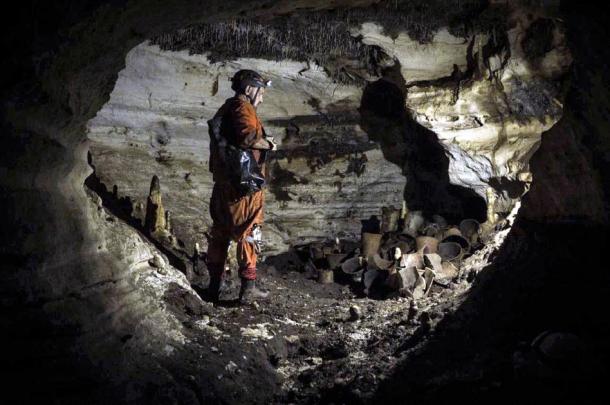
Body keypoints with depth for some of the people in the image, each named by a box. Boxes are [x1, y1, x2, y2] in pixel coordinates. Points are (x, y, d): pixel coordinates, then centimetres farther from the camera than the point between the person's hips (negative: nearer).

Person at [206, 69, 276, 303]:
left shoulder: (224, 110, 21)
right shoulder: (242, 107, -8)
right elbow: (248, 136, -25)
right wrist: (268, 144, -9)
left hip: (222, 181, 9)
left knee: (220, 232, 13)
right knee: (248, 233, -3)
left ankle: (214, 285, 19)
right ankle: (248, 286, -2)